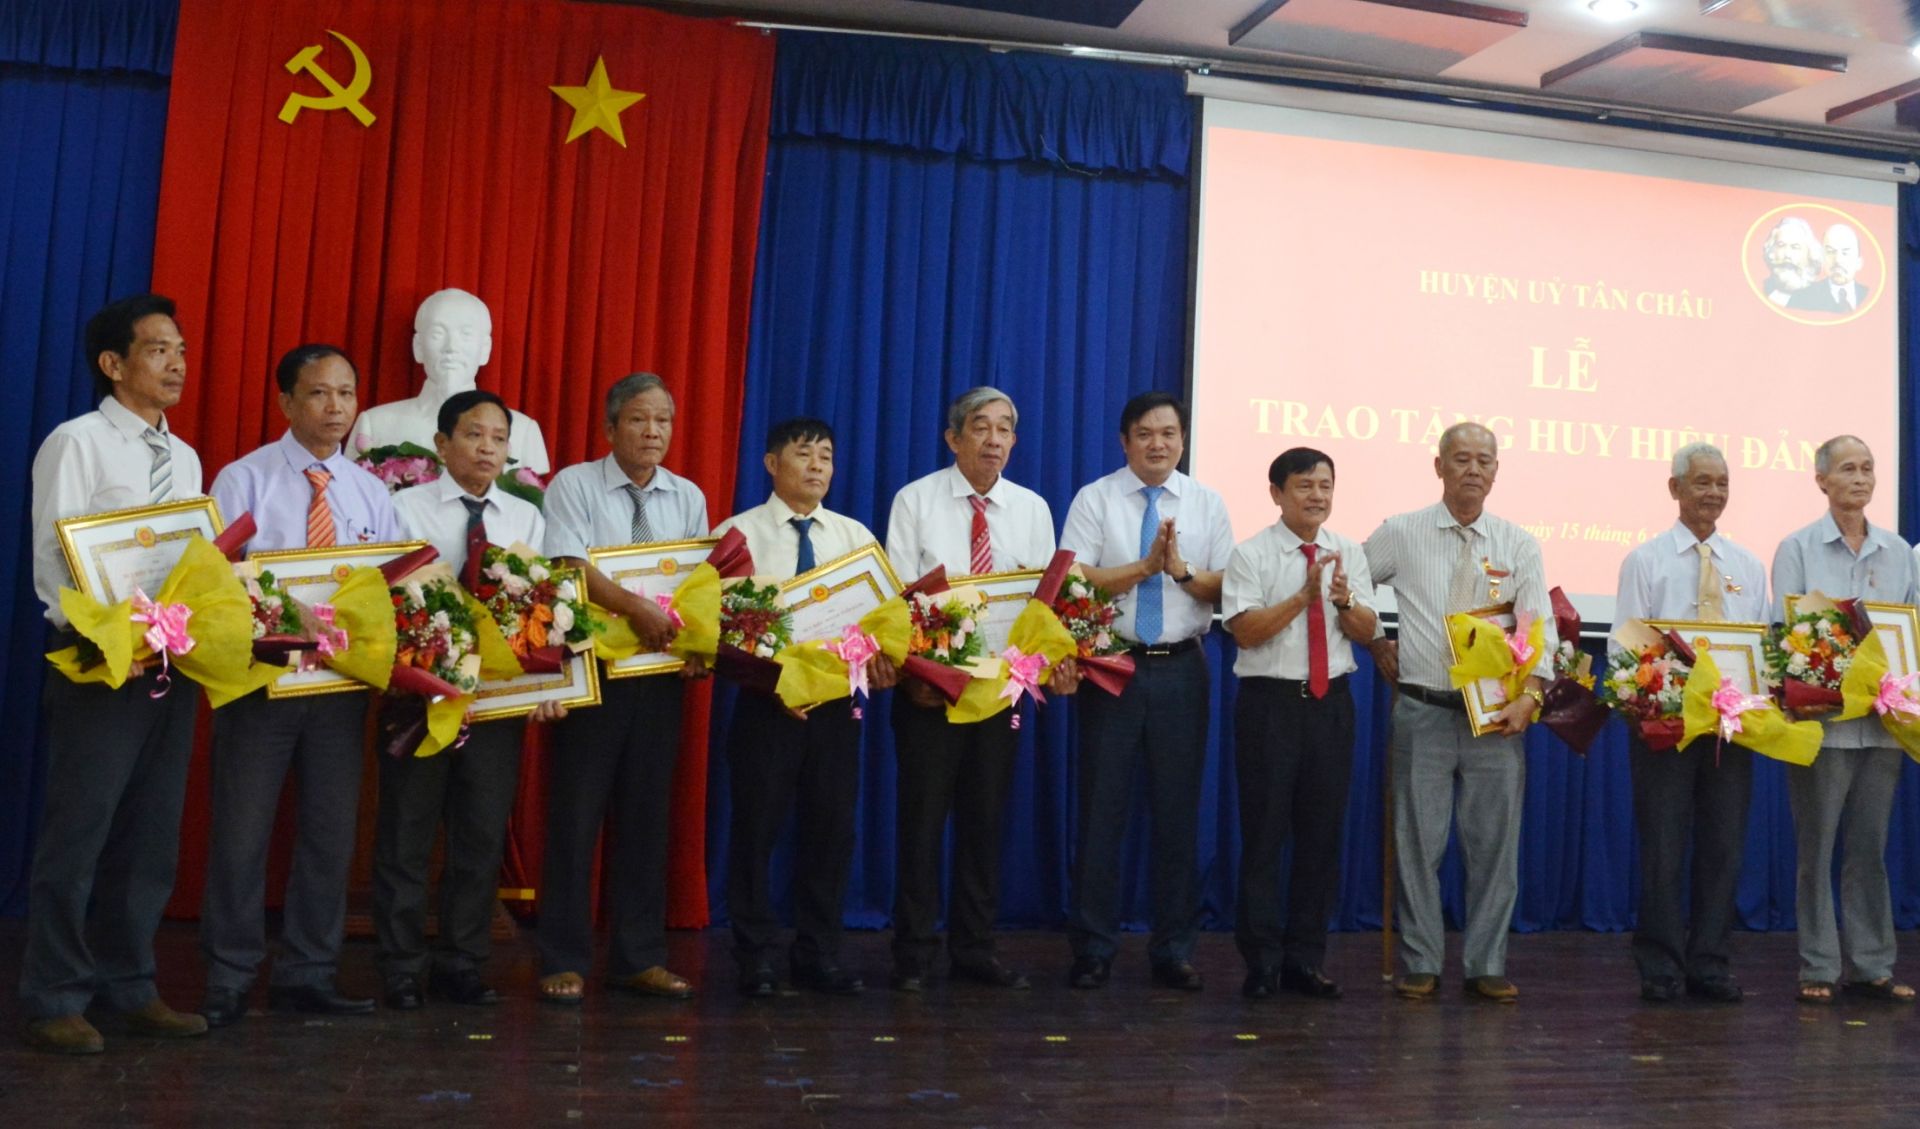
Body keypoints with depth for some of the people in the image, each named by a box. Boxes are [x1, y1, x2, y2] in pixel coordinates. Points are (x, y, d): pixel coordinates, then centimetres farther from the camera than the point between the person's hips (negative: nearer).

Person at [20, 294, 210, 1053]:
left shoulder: (184, 459, 16)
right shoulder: (77, 442, -4)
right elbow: (51, 558, -10)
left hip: (176, 663, 7)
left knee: (150, 838, 10)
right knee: (78, 835, -1)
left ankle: (129, 988, 20)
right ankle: (53, 1002, 9)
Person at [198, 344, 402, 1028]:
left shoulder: (370, 492, 11)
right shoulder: (244, 480, -1)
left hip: (343, 679, 4)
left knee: (331, 831, 9)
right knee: (241, 832, 1)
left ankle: (308, 976, 21)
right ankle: (228, 981, 15)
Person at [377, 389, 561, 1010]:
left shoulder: (527, 520, 9)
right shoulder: (406, 508, 0)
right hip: (420, 688, -3)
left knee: (483, 835, 9)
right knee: (408, 833, 6)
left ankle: (462, 964, 22)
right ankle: (402, 969, 18)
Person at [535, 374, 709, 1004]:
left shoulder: (688, 498, 11)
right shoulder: (573, 486, -2)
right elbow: (572, 567, -15)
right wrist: (637, 607, -27)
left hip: (661, 673, 4)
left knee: (647, 817, 8)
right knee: (576, 816, 0)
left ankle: (639, 959, 17)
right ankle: (564, 962, 9)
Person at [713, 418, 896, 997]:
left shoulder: (855, 536, 11)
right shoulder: (738, 533, -1)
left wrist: (880, 657, -15)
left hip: (837, 698, 4)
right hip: (766, 700, -3)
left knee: (831, 829, 8)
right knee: (757, 826, 3)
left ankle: (818, 955, 20)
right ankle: (756, 958, 16)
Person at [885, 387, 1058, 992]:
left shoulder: (1032, 509, 9)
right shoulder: (915, 501, -1)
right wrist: (913, 670, -18)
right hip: (927, 681, -3)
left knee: (985, 817, 9)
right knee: (923, 816, 0)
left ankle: (974, 948, 20)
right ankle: (914, 954, 10)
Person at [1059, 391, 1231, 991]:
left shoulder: (1207, 504, 8)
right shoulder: (1095, 499, 1)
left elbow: (1227, 588, 1)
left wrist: (1182, 569, -16)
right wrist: (1146, 565, -15)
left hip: (1181, 670, 2)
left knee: (1179, 810, 7)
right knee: (1102, 807, 2)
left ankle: (1174, 951, 18)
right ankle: (1093, 947, 13)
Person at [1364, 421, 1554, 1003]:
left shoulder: (1518, 544, 5)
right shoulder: (1401, 534, 2)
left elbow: (1541, 628, 0)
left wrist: (1528, 697, -13)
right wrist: (1376, 642, 6)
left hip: (1497, 715, 1)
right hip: (1422, 711, -1)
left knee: (1495, 845, 4)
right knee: (1418, 843, 3)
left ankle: (1488, 967, 15)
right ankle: (1421, 965, 13)